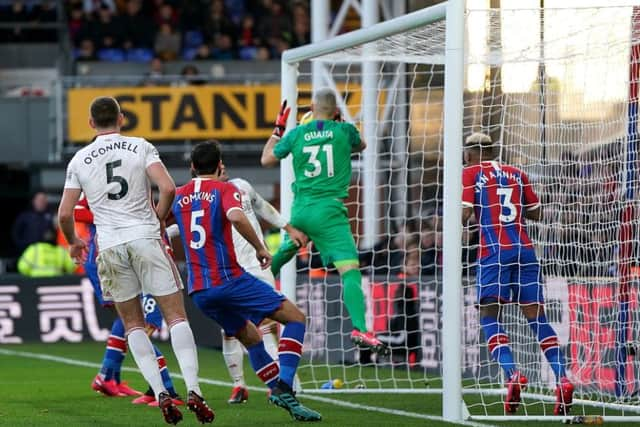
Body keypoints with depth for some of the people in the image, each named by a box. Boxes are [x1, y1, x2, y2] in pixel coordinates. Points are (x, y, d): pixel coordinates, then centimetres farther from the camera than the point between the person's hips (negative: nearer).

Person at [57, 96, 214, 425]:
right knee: (176, 316, 2)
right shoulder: (141, 148, 2)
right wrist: (157, 220, 9)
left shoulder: (79, 160, 8)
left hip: (109, 246, 2)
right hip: (145, 238, -2)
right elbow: (168, 188, -10)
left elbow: (64, 214, 8)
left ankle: (160, 393, -1)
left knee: (133, 324, 12)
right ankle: (193, 389, -12)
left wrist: (73, 243, 28)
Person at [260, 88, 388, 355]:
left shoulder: (296, 134, 5)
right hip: (329, 210, -4)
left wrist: (277, 132, 30)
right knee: (350, 269, -14)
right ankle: (359, 329, -32)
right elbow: (360, 146, 23)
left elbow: (267, 160, 17)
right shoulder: (343, 130, 0)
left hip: (300, 210, 5)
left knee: (283, 254, 33)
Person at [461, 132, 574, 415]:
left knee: (489, 316, 1)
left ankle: (513, 374, -21)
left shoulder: (471, 174, 5)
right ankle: (562, 379, -12)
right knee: (537, 317, 3)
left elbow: (464, 215, -6)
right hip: (525, 251, 4)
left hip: (493, 252, -4)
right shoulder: (516, 174, 17)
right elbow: (536, 214, 20)